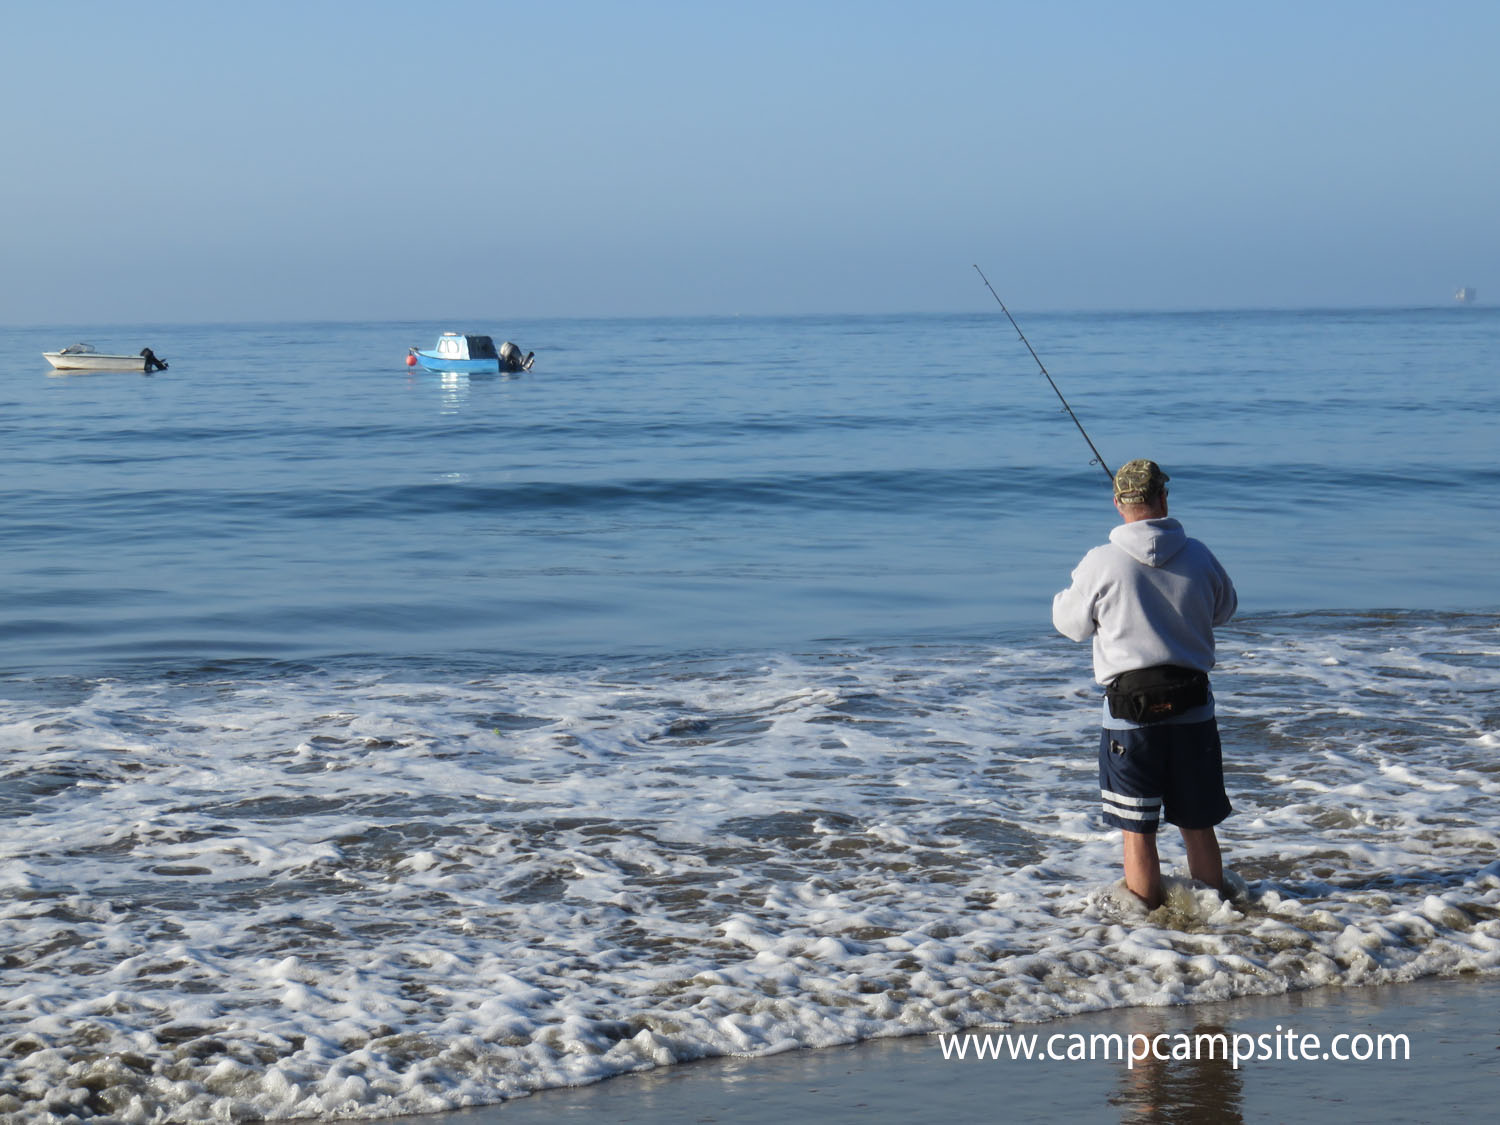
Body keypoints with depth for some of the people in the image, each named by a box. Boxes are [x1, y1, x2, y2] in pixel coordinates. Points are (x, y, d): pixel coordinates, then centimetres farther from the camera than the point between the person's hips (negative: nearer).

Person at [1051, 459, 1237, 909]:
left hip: (1130, 707, -3)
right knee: (1198, 825, 15)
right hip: (1192, 703, 3)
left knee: (1137, 830, 6)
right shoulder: (1198, 556, -2)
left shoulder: (1102, 563, -11)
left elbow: (1071, 624, 3)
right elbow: (1225, 608, 16)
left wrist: (1067, 595, 23)